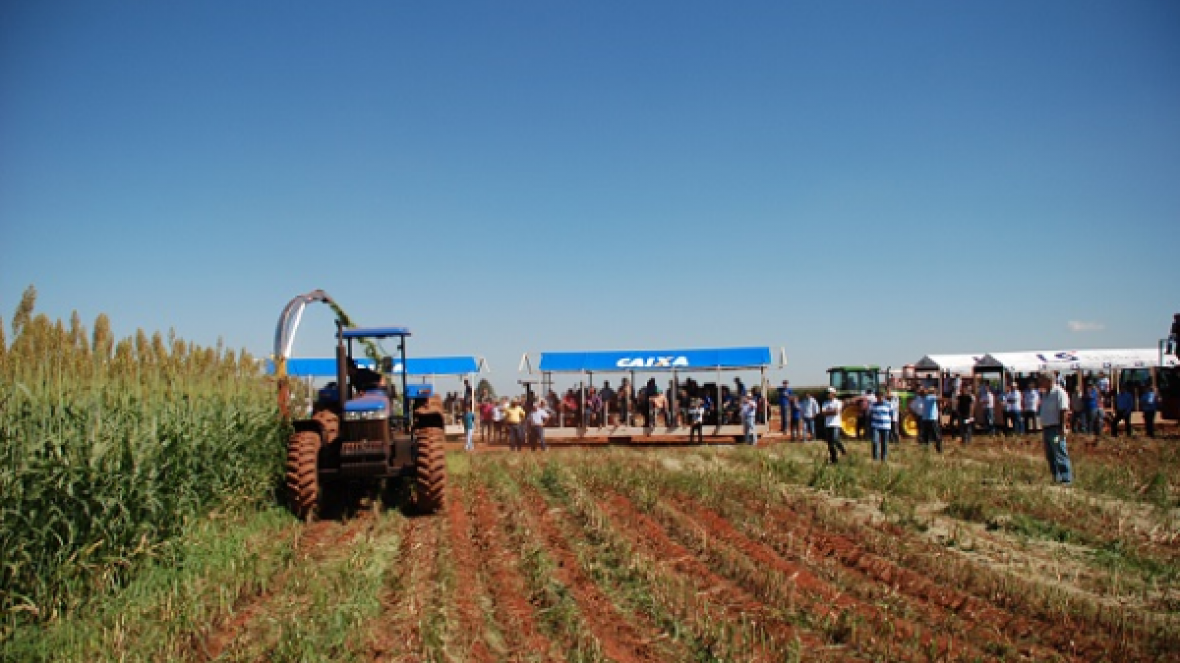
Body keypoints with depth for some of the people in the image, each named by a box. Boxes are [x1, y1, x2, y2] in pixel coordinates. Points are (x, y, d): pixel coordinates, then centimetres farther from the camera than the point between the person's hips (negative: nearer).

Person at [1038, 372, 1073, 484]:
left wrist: (1062, 428, -22)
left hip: (1055, 428, -9)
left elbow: (1064, 411, -17)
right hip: (1046, 428, 9)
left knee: (1060, 454, -8)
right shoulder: (1046, 394, 18)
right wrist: (1043, 428, 19)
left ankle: (1066, 478, -4)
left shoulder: (1059, 393, -10)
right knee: (1050, 456, 11)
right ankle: (1056, 478, 17)